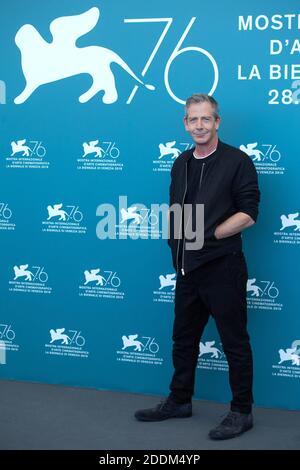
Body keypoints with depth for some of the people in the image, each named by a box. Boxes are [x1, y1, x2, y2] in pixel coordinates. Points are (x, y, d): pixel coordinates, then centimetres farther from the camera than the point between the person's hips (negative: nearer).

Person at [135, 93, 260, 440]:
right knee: (183, 337, 17)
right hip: (187, 268, 7)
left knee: (234, 342, 3)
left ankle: (242, 412, 15)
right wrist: (173, 225, 2)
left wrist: (208, 235, -17)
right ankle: (179, 401, 33)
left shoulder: (236, 161, -7)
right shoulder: (181, 164, 13)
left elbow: (248, 214, -12)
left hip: (222, 268, -7)